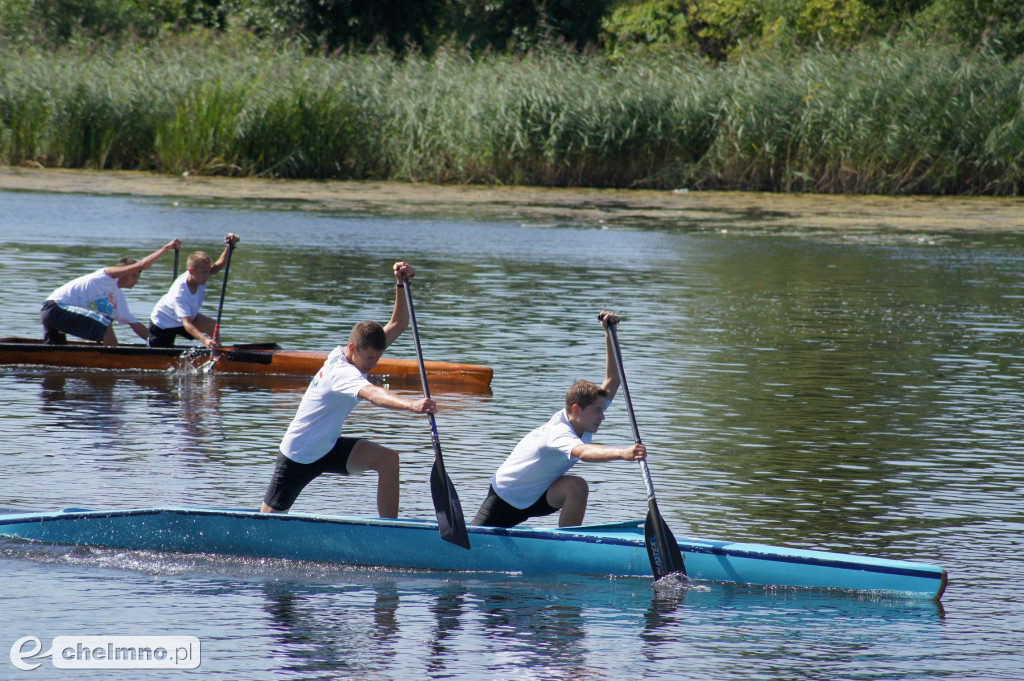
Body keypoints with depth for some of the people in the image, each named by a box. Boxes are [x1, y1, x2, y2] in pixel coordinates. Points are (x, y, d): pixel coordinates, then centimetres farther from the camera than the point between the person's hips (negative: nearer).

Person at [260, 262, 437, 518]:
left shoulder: (360, 351, -5)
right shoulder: (342, 372, -32)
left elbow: (397, 324, -3)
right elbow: (373, 395, -52)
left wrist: (401, 285, -20)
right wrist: (411, 405, -69)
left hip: (330, 448, 7)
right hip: (299, 456, -7)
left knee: (388, 458, -17)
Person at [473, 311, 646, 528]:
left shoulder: (579, 421, -10)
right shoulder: (558, 432, -34)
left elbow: (612, 380, -10)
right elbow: (583, 452, -58)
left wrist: (609, 333, -23)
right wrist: (623, 453, -73)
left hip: (539, 496, 6)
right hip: (506, 497, -6)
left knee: (577, 487, -23)